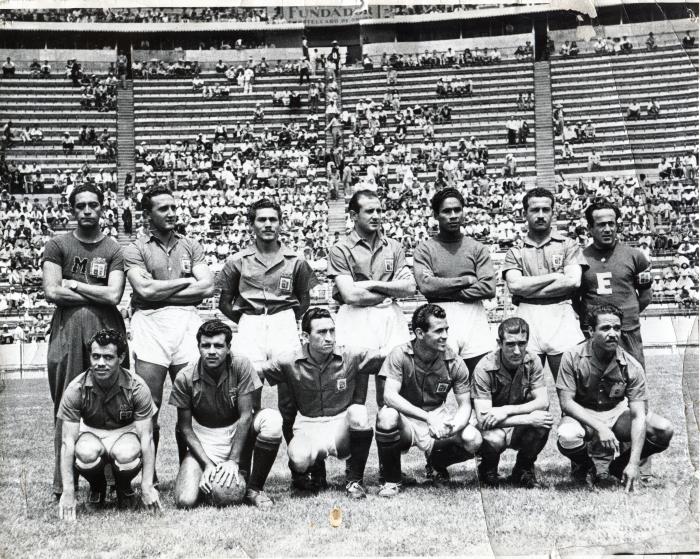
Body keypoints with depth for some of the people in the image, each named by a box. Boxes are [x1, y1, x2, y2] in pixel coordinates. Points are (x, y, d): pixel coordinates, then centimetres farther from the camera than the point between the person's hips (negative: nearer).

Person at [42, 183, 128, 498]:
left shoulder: (113, 250, 10)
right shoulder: (58, 246, 8)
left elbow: (114, 295, -3)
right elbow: (52, 292, -4)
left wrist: (74, 284, -2)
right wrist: (97, 295, -3)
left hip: (107, 330, 1)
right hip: (68, 330, 0)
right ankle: (62, 484, 6)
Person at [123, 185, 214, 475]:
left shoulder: (190, 246, 17)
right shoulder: (135, 250, 8)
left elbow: (207, 287, 3)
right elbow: (145, 289, -8)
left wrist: (162, 294, -3)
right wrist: (186, 281, 0)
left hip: (187, 322, 3)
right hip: (150, 324, -2)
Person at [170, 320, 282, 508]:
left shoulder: (241, 366, -15)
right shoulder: (185, 378, -13)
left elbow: (245, 415, -16)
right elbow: (185, 427, -7)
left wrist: (233, 460, -22)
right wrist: (207, 464, -18)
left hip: (237, 430, 0)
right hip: (204, 439, 0)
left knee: (272, 420, -33)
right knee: (185, 502, -23)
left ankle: (254, 488, -13)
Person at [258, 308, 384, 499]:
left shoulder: (351, 357, -5)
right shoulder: (290, 363, -6)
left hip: (343, 426, 1)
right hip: (309, 428, -1)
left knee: (358, 412, -33)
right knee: (299, 459, -34)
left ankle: (354, 480, -10)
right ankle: (314, 469, 9)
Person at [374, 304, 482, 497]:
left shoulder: (454, 363, -5)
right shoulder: (400, 355, -14)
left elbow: (465, 405, -2)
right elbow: (390, 396, -26)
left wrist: (453, 426, -27)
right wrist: (428, 417, -37)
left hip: (438, 418, 3)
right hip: (406, 420, -3)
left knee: (473, 440, -25)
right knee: (387, 416, -37)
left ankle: (438, 463, 14)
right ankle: (391, 479, -10)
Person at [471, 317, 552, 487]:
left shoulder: (532, 361, -9)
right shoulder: (484, 369, -22)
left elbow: (543, 401, -17)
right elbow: (483, 419, -29)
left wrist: (507, 410, -32)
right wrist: (529, 419, -34)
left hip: (521, 429, 3)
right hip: (494, 428, -3)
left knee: (544, 418, -28)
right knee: (493, 439, -37)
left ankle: (523, 470, -1)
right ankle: (488, 470, 1)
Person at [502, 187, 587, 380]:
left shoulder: (568, 245, 12)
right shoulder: (515, 252, 15)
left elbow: (573, 281, -4)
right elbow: (514, 285, -3)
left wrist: (529, 288, -4)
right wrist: (555, 276, -5)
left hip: (561, 315, -1)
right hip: (527, 317, 1)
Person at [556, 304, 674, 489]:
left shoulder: (632, 367, -15)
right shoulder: (573, 358, -18)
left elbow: (638, 416, -19)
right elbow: (566, 402, -19)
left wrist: (633, 463, -30)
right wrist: (599, 427, -33)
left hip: (617, 413, 3)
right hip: (582, 416, -2)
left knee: (664, 430, -20)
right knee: (567, 436, -38)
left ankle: (617, 465, 4)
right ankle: (584, 466, 1)